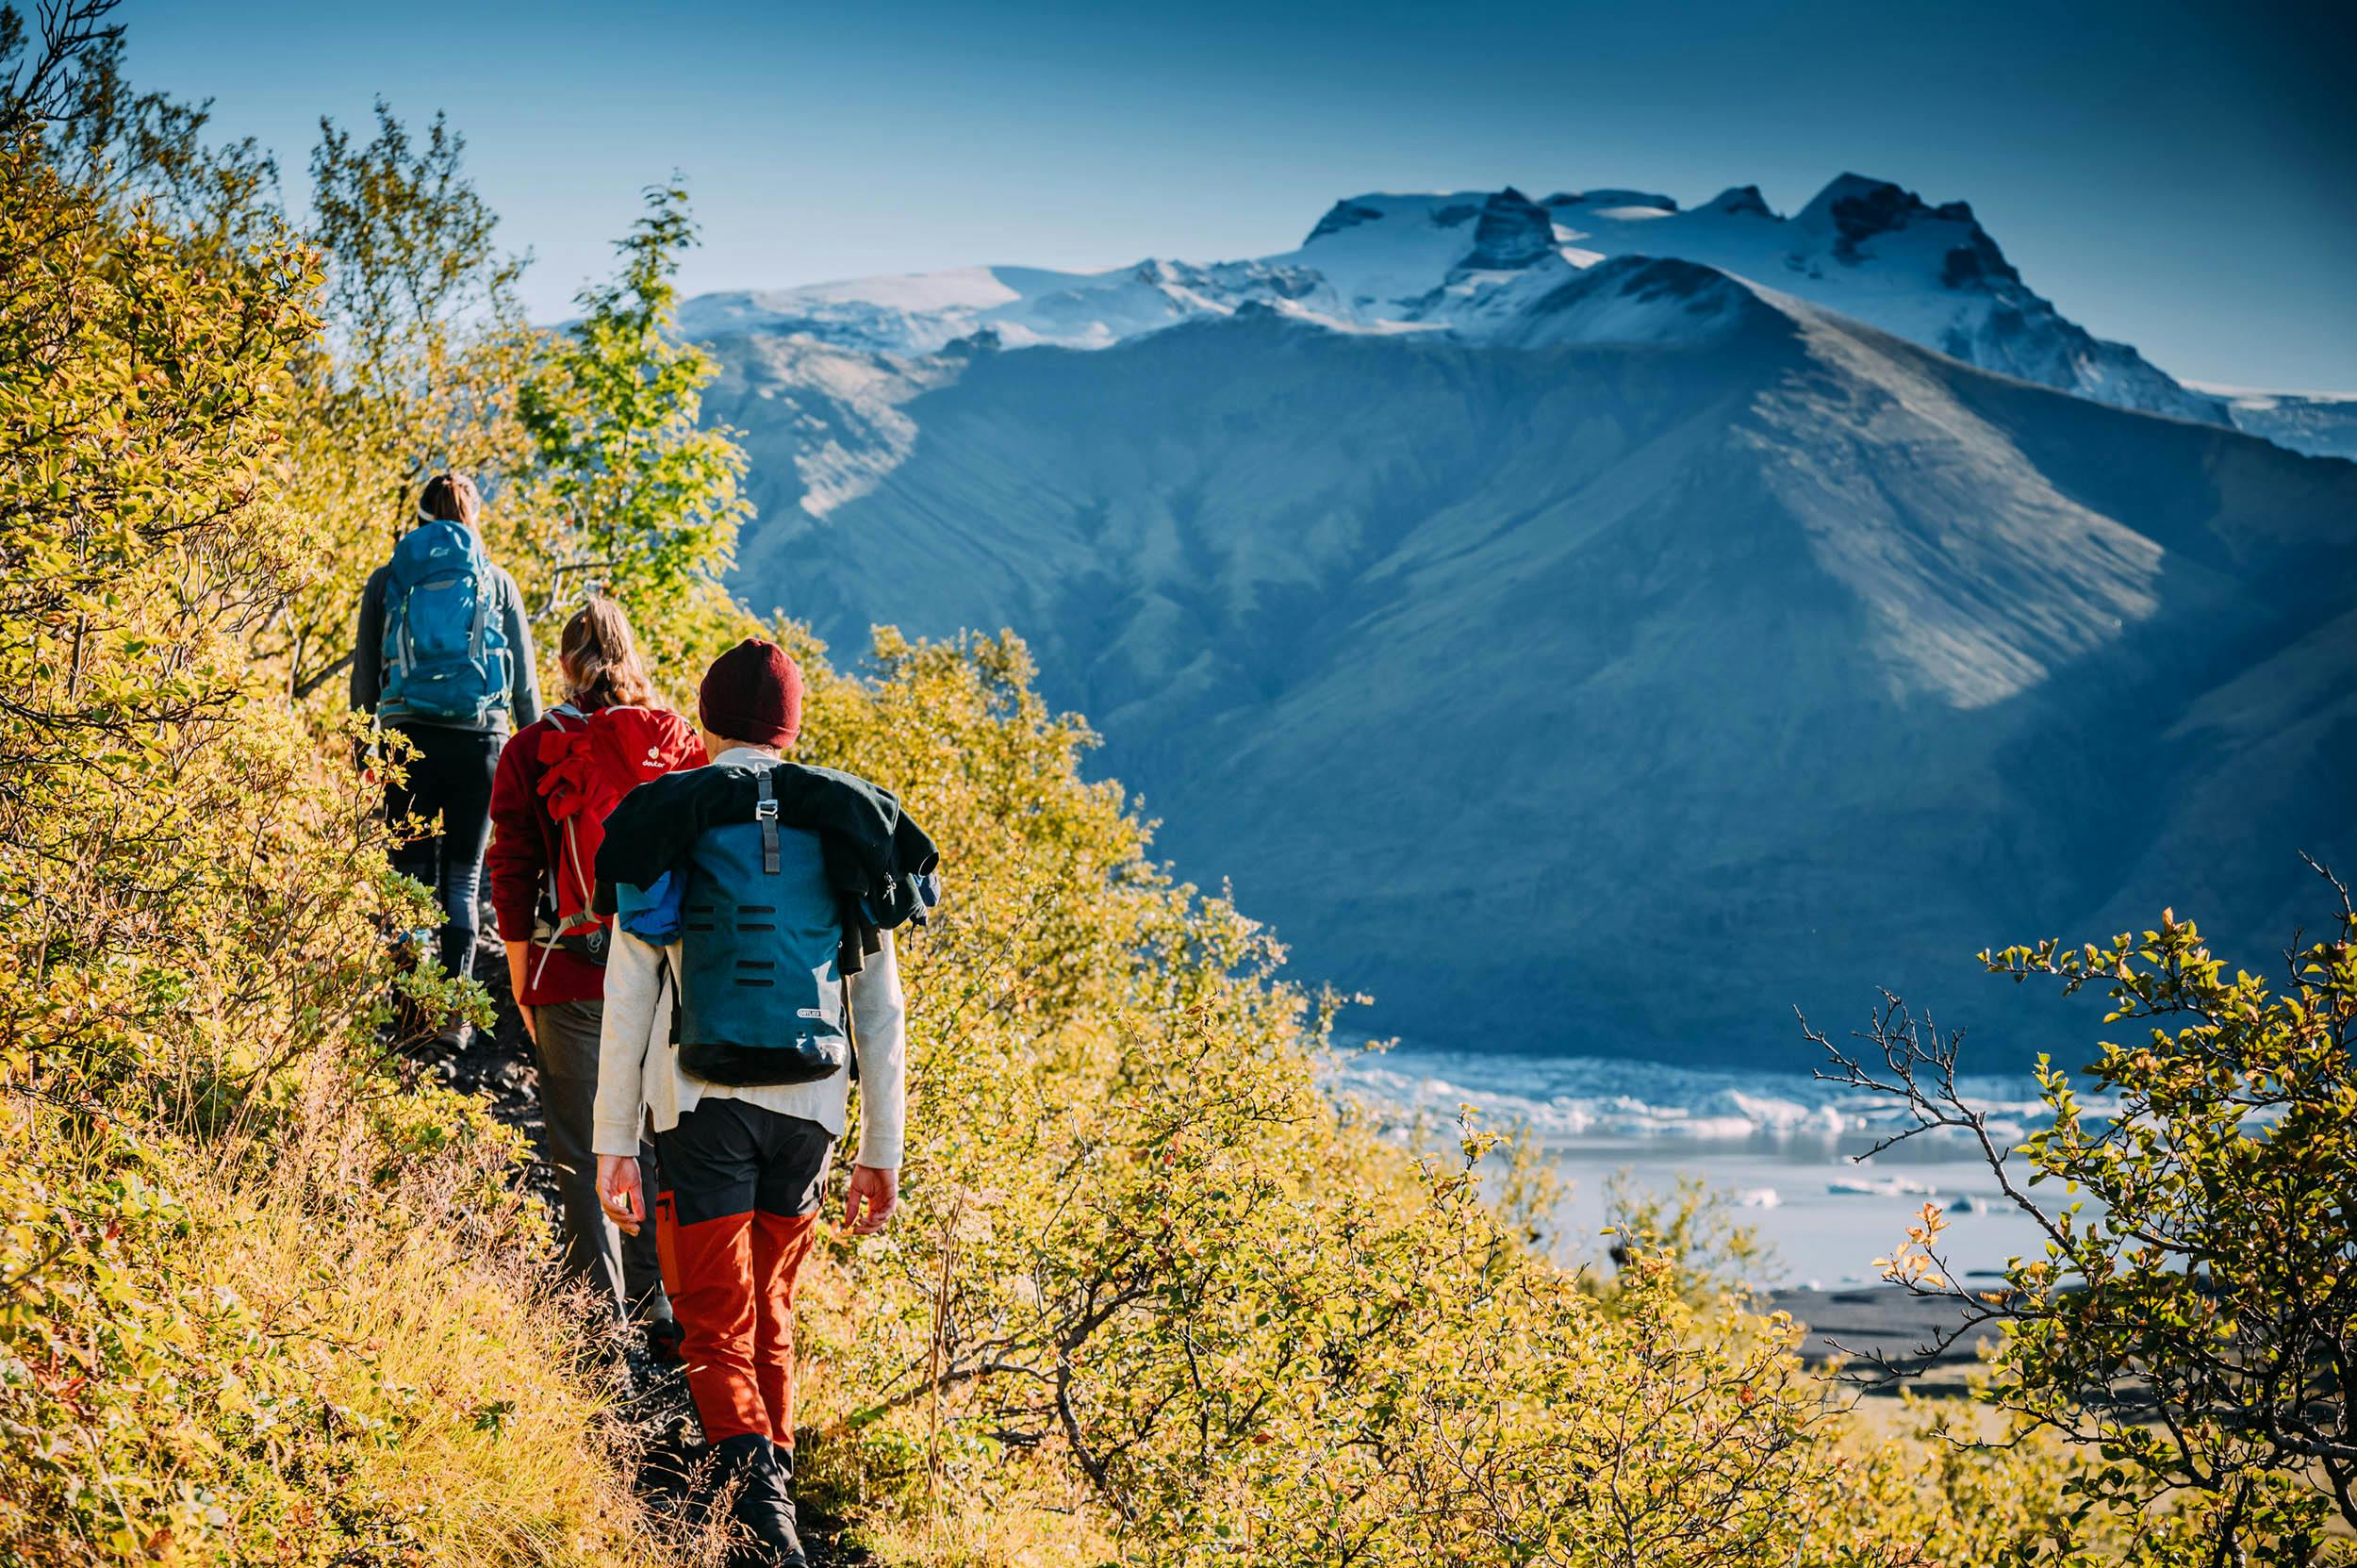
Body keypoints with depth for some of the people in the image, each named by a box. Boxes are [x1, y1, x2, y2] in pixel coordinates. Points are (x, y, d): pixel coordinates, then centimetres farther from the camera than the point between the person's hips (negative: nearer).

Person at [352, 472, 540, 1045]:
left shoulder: (386, 581, 6)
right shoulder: (497, 582, 6)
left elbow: (365, 677, 7)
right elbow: (525, 682, 7)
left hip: (408, 740, 0)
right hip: (480, 742, 0)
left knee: (413, 875, 7)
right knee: (463, 877, 6)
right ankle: (455, 1015, 3)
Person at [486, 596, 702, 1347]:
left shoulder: (532, 750, -2)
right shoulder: (675, 738, 2)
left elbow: (513, 871, -1)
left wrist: (520, 981, 7)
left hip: (571, 975, -2)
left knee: (583, 1156, 5)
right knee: (657, 1143, 13)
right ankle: (659, 1314, 15)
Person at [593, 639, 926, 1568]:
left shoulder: (668, 828, -2)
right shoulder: (848, 833, 6)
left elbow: (627, 1004, -4)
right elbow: (880, 1013, 6)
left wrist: (614, 1145, 0)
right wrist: (882, 1152, 11)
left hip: (702, 1107, -3)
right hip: (809, 1109, 3)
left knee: (716, 1324, 0)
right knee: (770, 1311, 21)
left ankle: (752, 1475, -23)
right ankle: (774, 1468, 26)